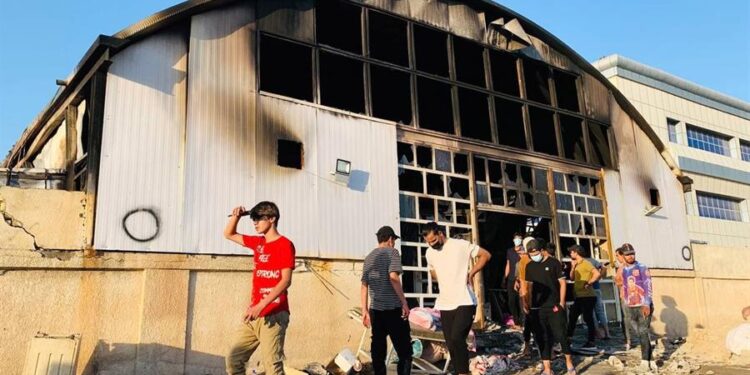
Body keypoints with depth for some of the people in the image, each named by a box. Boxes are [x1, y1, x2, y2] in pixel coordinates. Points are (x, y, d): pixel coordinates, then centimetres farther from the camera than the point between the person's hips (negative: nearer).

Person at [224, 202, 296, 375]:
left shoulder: (285, 244, -8)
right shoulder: (258, 242, 14)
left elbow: (286, 281, -16)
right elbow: (229, 234, 27)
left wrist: (261, 305, -23)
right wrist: (236, 216, 8)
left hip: (273, 316, -8)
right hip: (254, 315, 8)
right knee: (233, 359, 9)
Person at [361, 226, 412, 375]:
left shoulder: (369, 257, 15)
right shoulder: (392, 252, -3)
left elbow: (364, 285, 12)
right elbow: (393, 277, -17)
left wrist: (365, 310, 14)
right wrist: (404, 302, -15)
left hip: (375, 309, 6)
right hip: (393, 308, -6)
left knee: (378, 349, 9)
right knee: (404, 350, 0)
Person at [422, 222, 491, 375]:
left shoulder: (461, 245, -10)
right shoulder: (430, 253, 7)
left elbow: (485, 255, -2)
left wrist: (471, 273, -7)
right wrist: (443, 282, 10)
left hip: (465, 302, -6)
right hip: (445, 305, 6)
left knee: (457, 338, -19)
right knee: (451, 344, 8)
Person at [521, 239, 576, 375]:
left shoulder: (553, 263, -4)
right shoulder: (529, 266, 8)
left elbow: (562, 282, -3)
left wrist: (561, 302, -9)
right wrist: (527, 304, 8)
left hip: (554, 306, -4)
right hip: (537, 308, 4)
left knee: (560, 335, -5)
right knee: (542, 338, 6)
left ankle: (569, 363, 15)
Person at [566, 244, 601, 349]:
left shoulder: (586, 263, -13)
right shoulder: (577, 264, 15)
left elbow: (597, 274, -24)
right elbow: (572, 278, 15)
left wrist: (588, 283, -17)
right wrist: (573, 267, 2)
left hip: (587, 296, -10)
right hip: (579, 296, 10)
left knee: (588, 318, -4)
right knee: (572, 317, 12)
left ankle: (591, 342, 2)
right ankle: (568, 340, 19)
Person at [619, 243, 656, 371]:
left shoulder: (642, 268, -3)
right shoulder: (623, 271, 11)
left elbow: (648, 287, -10)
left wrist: (647, 305, -20)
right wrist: (627, 305, 12)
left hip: (643, 306, -5)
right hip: (631, 308, 5)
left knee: (643, 333, -10)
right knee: (640, 334, 6)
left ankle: (645, 360, -8)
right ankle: (650, 360, 12)